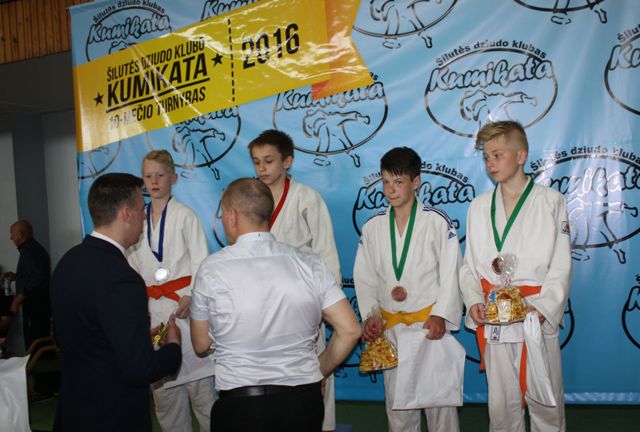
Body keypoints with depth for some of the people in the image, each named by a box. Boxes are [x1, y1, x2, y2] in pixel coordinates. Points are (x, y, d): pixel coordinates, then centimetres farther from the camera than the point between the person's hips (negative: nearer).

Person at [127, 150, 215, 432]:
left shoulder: (184, 215, -2)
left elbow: (200, 261, -7)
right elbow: (133, 265, 14)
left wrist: (191, 296, -20)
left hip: (182, 304, -5)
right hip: (151, 308, 5)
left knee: (199, 384, -6)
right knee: (163, 388, 12)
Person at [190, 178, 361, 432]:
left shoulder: (211, 269, -9)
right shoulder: (309, 265, -5)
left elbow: (201, 344, 1)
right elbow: (350, 331, -4)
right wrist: (319, 371, 10)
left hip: (239, 404, -2)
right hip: (304, 400, 3)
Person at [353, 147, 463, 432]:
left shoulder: (437, 221, -5)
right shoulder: (373, 227, 5)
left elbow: (451, 273, -5)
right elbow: (365, 278, 7)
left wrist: (440, 315, -13)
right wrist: (371, 317, -3)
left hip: (431, 322, -3)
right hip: (391, 326, 3)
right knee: (397, 398, 11)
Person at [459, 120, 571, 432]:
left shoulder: (551, 202, 0)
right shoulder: (479, 207, 9)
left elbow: (561, 266, -2)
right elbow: (469, 265, 10)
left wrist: (542, 307, -16)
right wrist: (473, 300, -7)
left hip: (538, 318, -3)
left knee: (544, 401, 3)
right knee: (502, 403, 11)